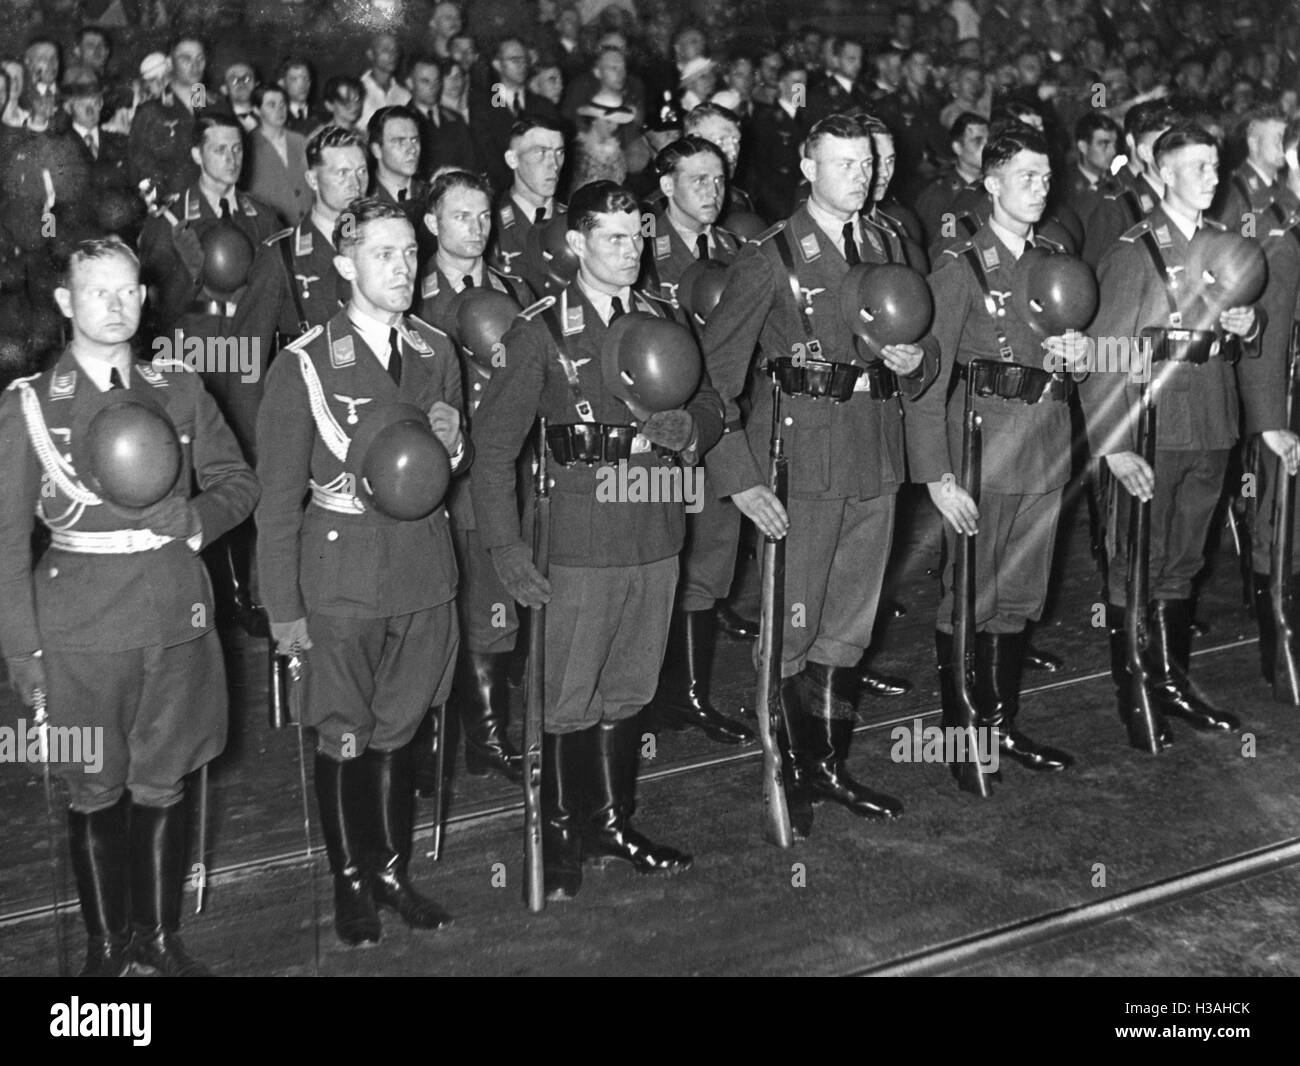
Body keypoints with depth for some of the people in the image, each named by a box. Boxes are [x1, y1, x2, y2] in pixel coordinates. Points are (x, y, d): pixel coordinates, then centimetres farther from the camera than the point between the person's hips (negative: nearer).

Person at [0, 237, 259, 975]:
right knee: (96, 794, 8)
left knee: (164, 787, 12)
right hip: (82, 630, -2)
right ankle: (107, 944, 25)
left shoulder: (180, 392, 7)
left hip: (177, 619, 2)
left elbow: (237, 482, 15)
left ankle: (161, 935, 28)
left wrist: (196, 519, -7)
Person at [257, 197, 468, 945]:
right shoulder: (304, 365, -9)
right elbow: (280, 496, -7)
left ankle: (394, 873, 30)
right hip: (343, 580, -4)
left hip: (425, 571, 4)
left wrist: (451, 441, -4)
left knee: (398, 734, 14)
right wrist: (284, 608, -8)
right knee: (345, 741, 7)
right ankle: (351, 884, 25)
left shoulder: (435, 350, 5)